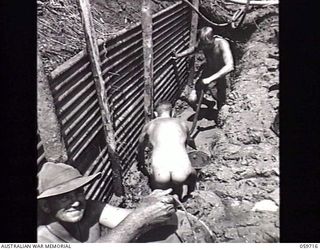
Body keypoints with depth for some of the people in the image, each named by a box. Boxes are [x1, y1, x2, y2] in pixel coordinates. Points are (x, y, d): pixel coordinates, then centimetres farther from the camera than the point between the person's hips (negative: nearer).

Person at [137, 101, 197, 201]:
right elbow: (190, 142, 50)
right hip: (182, 169, 1)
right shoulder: (182, 124, 27)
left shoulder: (150, 125, 24)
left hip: (159, 171, 0)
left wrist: (141, 164, 63)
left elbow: (140, 148, 42)